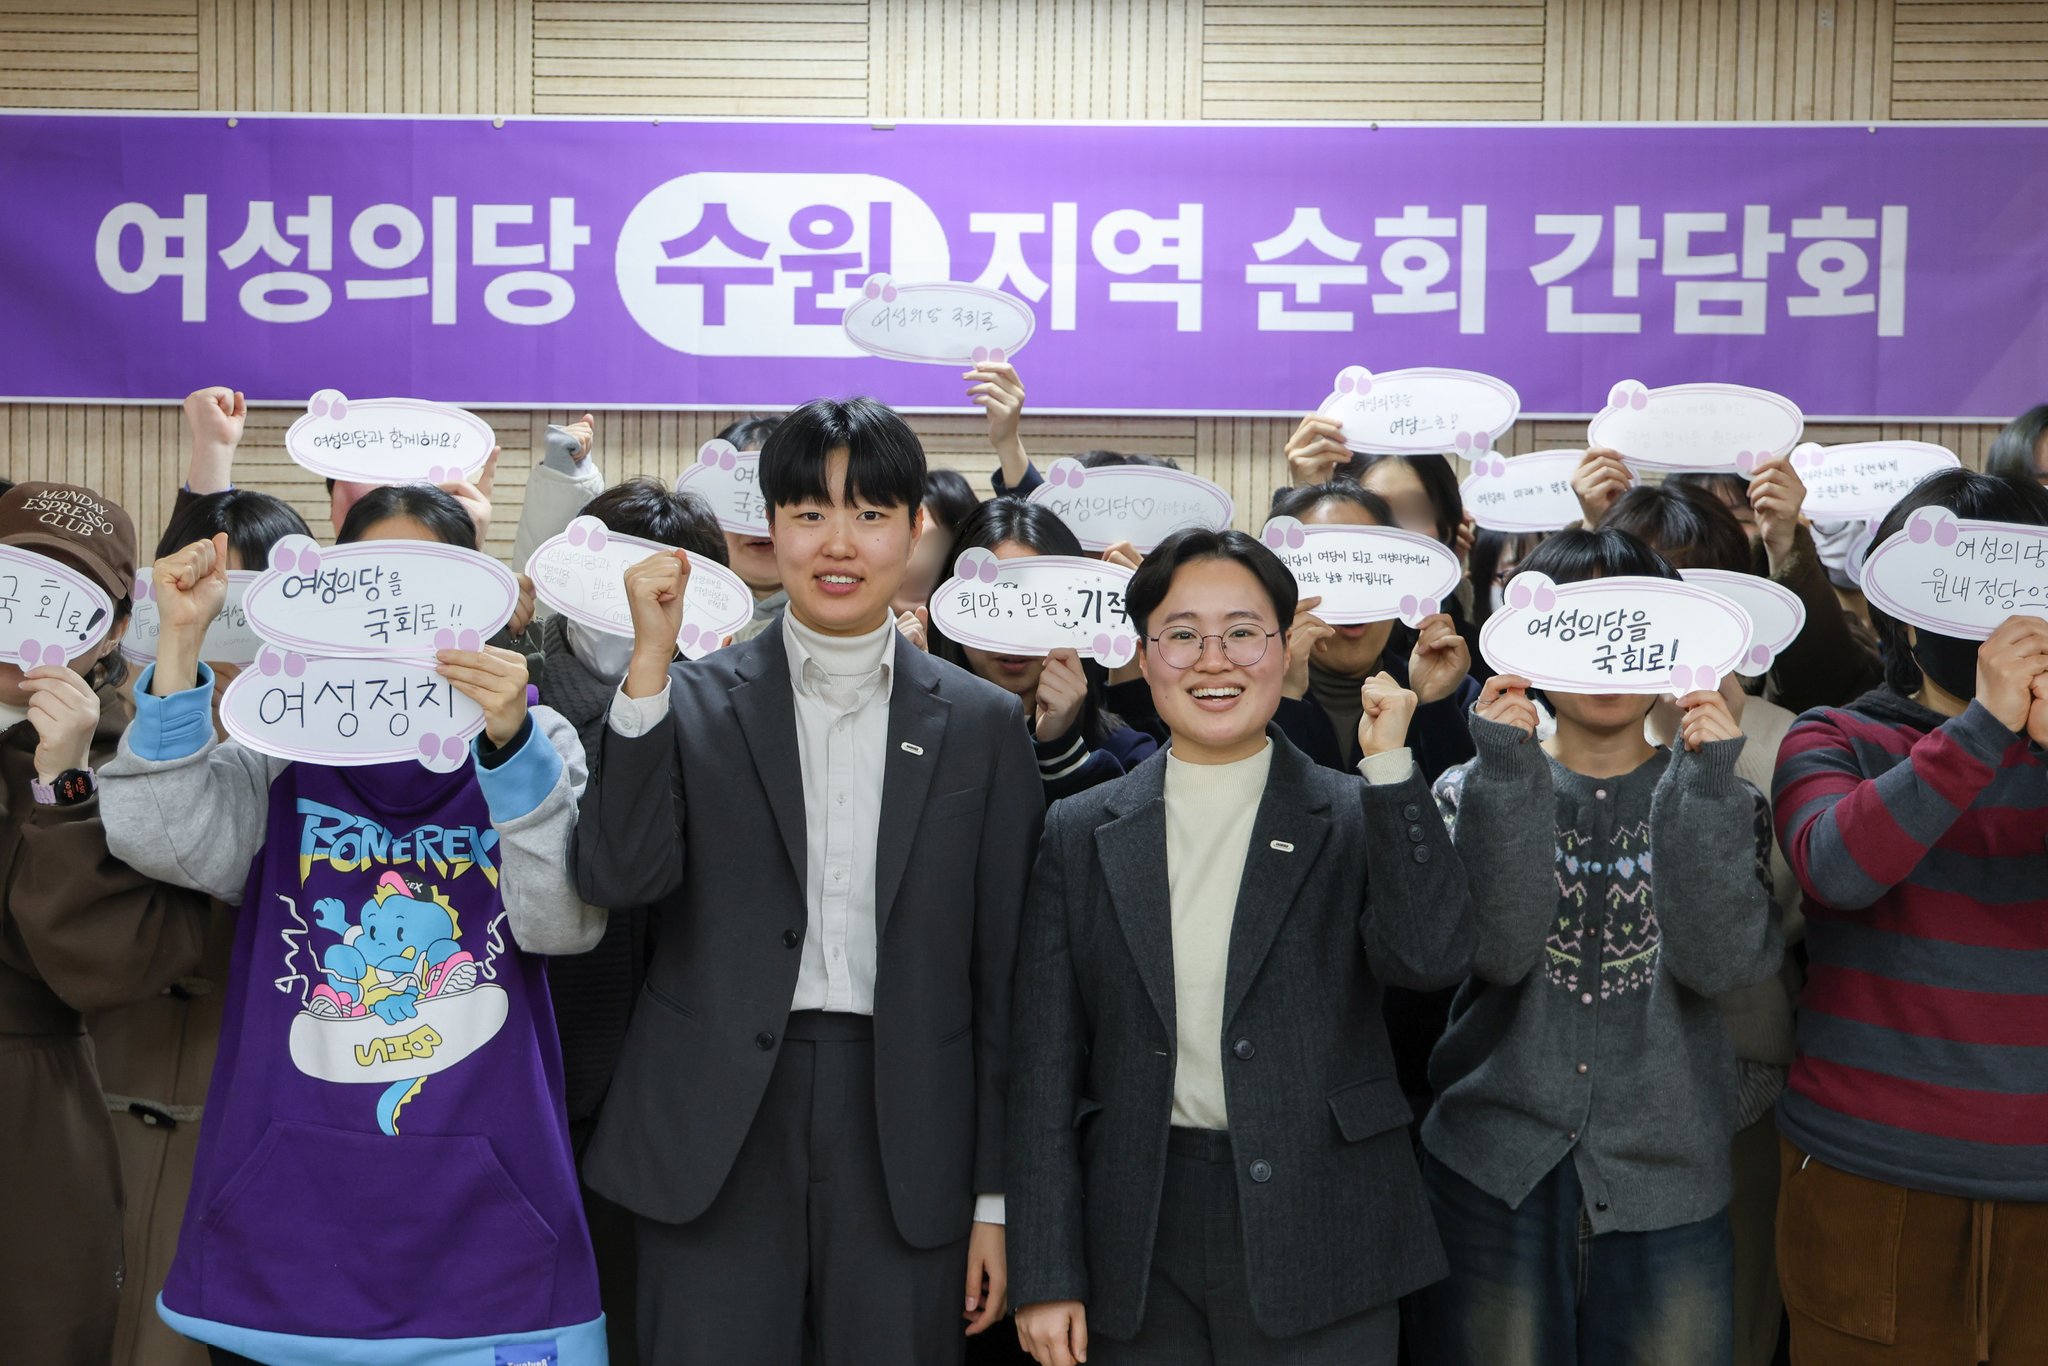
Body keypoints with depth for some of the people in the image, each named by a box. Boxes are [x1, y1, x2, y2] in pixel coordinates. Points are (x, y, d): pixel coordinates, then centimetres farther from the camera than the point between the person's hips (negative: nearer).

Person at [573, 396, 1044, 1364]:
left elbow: (1001, 973, 5)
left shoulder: (982, 723, 5)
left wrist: (996, 1195, 4)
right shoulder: (692, 700, 2)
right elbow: (617, 877, -11)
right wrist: (651, 660, -17)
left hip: (907, 1140, 1)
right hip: (717, 1139, 0)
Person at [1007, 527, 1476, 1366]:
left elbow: (1433, 959, -17)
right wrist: (1045, 1275, 0)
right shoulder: (1081, 834, 3)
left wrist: (1389, 766, -17)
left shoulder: (1357, 818, 0)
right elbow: (1045, 1069, 2)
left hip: (1317, 1250, -1)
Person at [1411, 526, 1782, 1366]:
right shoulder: (1477, 790, 1)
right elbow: (1498, 950, -15)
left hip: (1665, 1179, 1)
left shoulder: (1719, 799, 3)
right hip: (1493, 1170, -1)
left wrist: (1706, 782, -17)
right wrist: (1507, 774, -19)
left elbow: (1720, 961, -12)